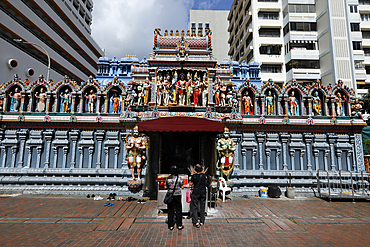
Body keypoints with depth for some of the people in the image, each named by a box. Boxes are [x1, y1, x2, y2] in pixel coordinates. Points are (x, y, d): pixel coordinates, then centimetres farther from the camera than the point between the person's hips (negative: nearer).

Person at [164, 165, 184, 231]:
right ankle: (179, 225, 14)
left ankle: (171, 226, 14)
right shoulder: (179, 178, -10)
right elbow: (182, 187, -5)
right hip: (177, 195, -2)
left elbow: (165, 187, 5)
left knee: (170, 210, 9)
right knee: (178, 210, 8)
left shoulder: (167, 178, -2)